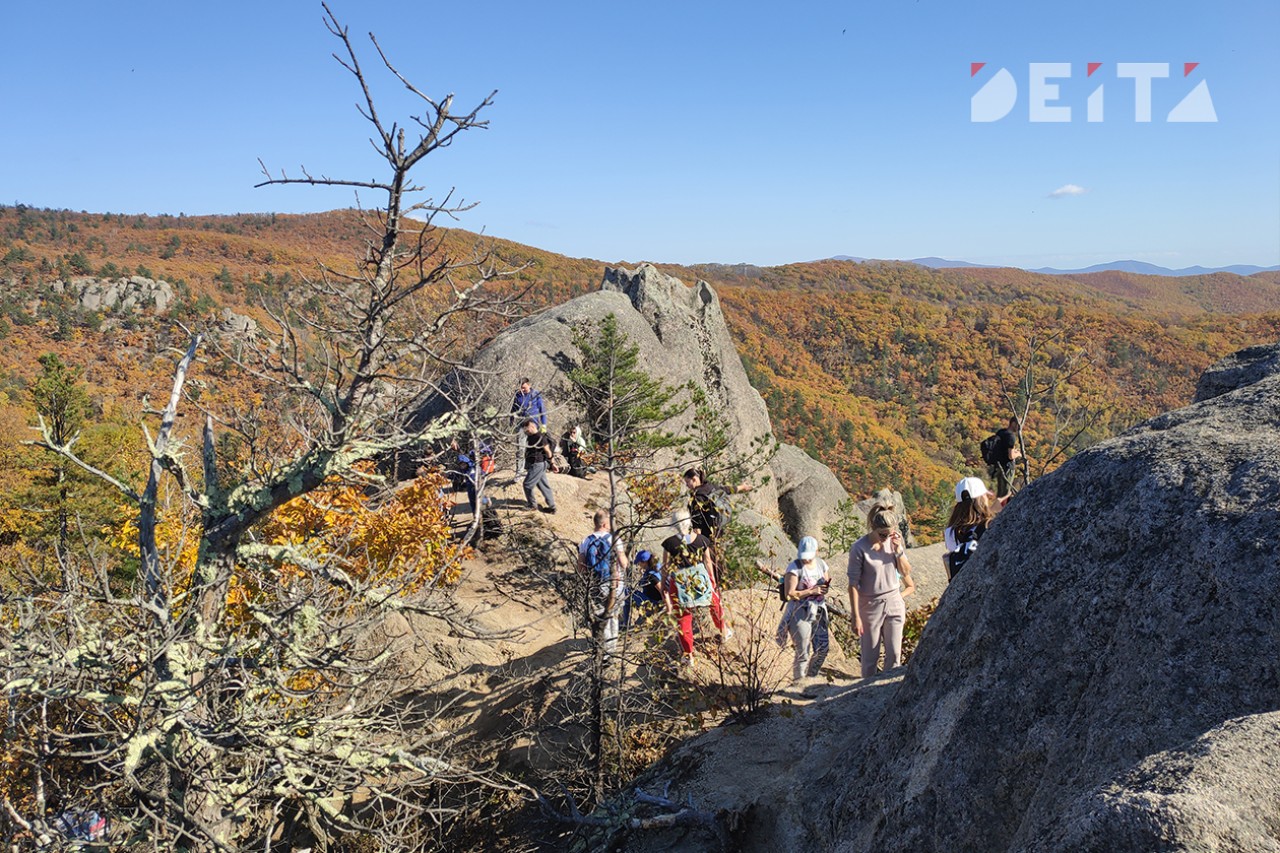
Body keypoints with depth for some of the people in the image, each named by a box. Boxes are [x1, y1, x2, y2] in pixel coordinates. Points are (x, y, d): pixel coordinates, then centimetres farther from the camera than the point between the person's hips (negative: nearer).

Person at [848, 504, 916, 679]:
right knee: (870, 657, 5)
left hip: (894, 603, 4)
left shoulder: (894, 541, -2)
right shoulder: (859, 548, -17)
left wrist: (898, 549, -12)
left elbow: (906, 572, 4)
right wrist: (856, 617, -16)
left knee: (894, 654, 7)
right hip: (871, 606, -4)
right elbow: (853, 585, -14)